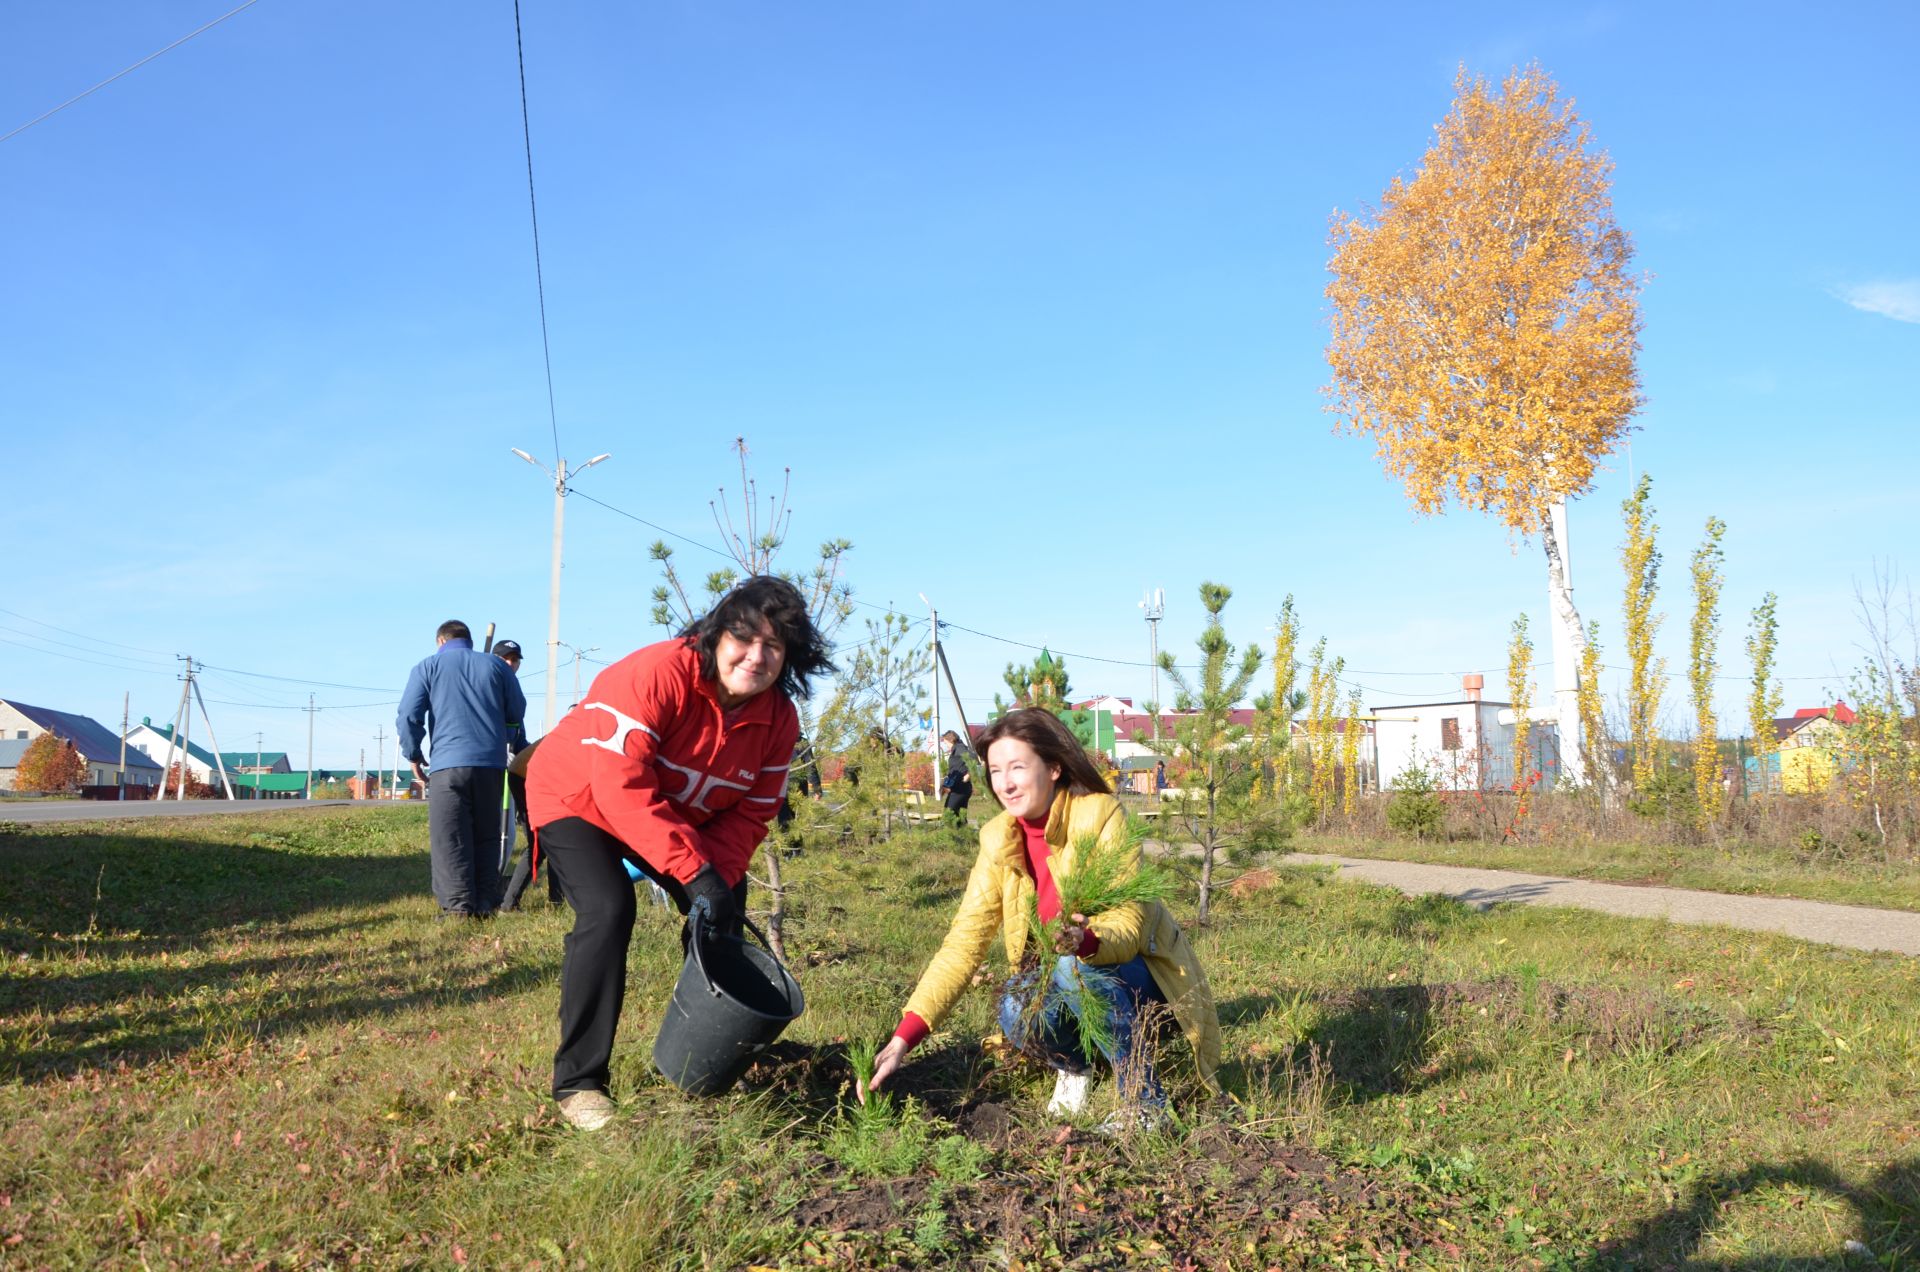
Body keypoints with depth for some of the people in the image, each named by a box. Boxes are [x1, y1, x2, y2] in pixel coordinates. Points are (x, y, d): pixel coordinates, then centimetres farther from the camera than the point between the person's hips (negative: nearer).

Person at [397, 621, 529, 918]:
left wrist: (413, 755, 12)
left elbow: (409, 716, -1)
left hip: (448, 763, -3)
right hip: (492, 763, 3)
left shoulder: (428, 667, 7)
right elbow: (517, 712, 14)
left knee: (450, 838, -1)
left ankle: (458, 906, -7)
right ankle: (485, 904, 7)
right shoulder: (495, 665, 14)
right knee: (487, 835, 10)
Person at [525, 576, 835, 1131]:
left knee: (720, 917, 1)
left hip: (678, 813, 7)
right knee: (608, 911, -26)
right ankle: (578, 1084, -13)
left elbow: (750, 813, -11)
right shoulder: (657, 673, -36)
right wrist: (695, 871, -42)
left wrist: (719, 878, -29)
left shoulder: (778, 719, -15)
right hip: (577, 796, -6)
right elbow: (621, 786, -40)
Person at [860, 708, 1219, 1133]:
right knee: (1017, 1011, -28)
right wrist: (902, 1040, -21)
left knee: (1074, 965, -34)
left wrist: (1086, 941, -50)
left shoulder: (1100, 815, -22)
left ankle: (1145, 1103, -18)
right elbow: (962, 943, -12)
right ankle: (1073, 1065, 5)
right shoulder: (998, 840, -8)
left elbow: (1129, 926, -26)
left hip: (1142, 974, -4)